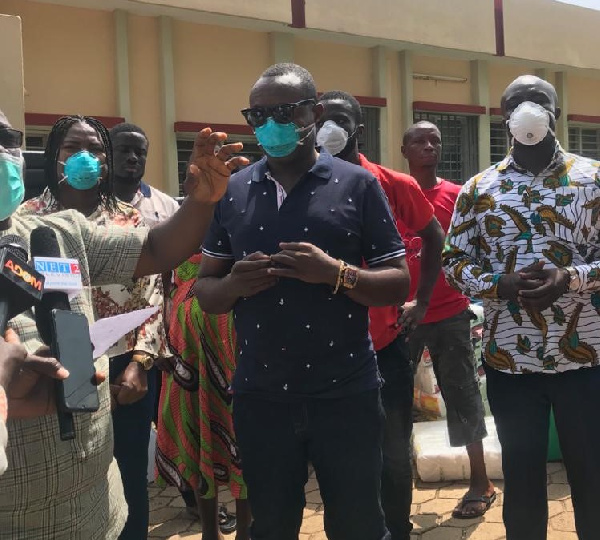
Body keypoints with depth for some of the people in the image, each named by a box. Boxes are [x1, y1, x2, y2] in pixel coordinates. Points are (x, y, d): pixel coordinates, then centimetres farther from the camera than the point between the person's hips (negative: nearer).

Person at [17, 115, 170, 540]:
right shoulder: (28, 218, 3)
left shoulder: (130, 218, 4)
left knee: (129, 479, 11)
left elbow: (152, 296, 1)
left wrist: (139, 363, -9)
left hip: (126, 370, 1)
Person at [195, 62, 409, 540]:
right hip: (260, 398, 3)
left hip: (346, 395, -2)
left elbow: (399, 284, -4)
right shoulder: (232, 191, 5)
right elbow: (205, 291, 8)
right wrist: (234, 285, -15)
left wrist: (335, 273, -21)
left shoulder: (358, 185, -4)